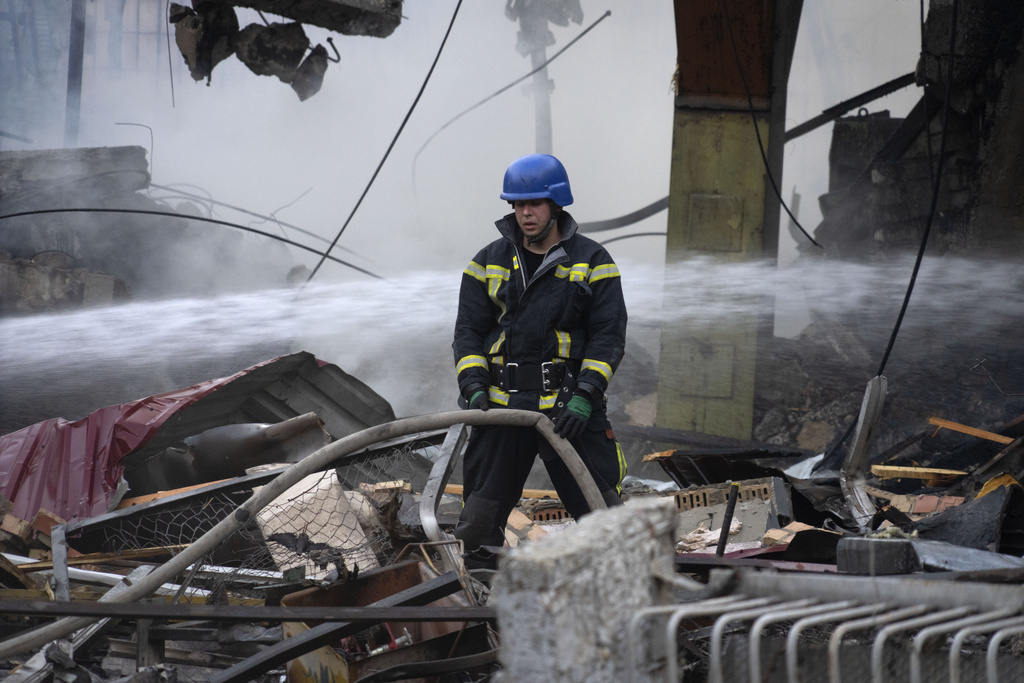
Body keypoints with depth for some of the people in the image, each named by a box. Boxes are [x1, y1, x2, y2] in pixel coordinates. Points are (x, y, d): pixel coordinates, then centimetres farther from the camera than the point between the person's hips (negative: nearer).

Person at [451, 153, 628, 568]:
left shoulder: (592, 262, 2)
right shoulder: (489, 262, 10)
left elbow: (608, 335, -2)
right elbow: (469, 331, 9)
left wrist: (585, 397, -14)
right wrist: (474, 388, -7)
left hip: (568, 408, -3)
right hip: (502, 405, 3)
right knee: (480, 518, 6)